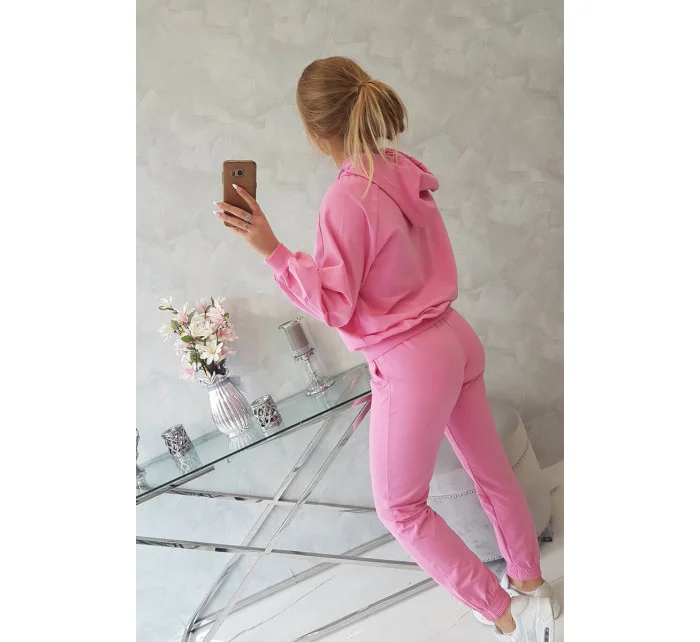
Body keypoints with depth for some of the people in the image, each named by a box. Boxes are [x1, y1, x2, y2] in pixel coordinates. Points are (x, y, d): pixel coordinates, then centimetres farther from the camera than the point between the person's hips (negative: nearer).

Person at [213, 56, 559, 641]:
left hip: (411, 363, -8)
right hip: (454, 340, 8)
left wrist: (271, 248, -21)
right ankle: (531, 585, 42)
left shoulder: (347, 199, -23)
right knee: (492, 469, 22)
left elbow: (332, 306, -17)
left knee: (400, 508, 12)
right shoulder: (405, 171, 0)